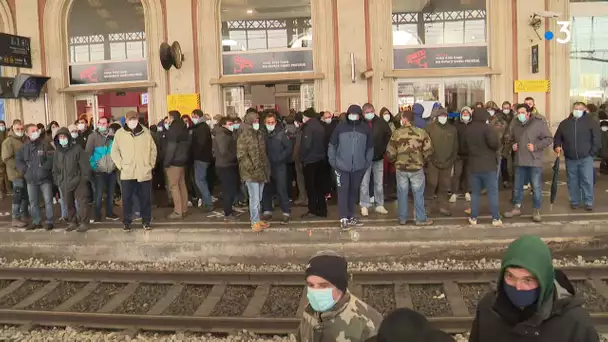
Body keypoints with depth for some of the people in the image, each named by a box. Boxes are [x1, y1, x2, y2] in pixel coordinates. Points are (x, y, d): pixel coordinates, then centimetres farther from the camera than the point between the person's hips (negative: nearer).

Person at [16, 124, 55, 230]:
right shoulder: (25, 147, 6)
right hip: (31, 180, 4)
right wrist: (24, 169, 1)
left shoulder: (45, 144, -7)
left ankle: (49, 221, 9)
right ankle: (36, 222, 23)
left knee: (48, 201, -1)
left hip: (45, 178, -4)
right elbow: (18, 159, 14)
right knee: (33, 202, 12)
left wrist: (44, 168, -17)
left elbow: (52, 158, -13)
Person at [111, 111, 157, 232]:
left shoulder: (146, 132, 2)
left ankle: (146, 221, 21)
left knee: (145, 198, 8)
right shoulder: (120, 133, 0)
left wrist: (151, 164, 2)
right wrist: (121, 165, -4)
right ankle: (127, 222, 16)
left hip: (144, 172, 1)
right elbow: (114, 151, 4)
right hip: (127, 173, -1)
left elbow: (153, 149, 8)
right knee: (127, 199, 4)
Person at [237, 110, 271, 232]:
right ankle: (255, 222, 4)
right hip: (251, 172, -7)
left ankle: (257, 219, 25)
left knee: (258, 198, 14)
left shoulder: (259, 134, 13)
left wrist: (266, 167, 14)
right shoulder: (244, 136, -10)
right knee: (254, 198, -5)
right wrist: (251, 168, -17)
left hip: (261, 171, 7)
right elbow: (241, 155, -14)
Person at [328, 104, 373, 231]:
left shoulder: (366, 129, 1)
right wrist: (332, 161, -2)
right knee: (343, 192, -4)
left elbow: (370, 147, 9)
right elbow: (332, 145, 4)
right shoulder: (340, 127, -3)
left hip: (358, 167, 2)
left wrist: (367, 162, 4)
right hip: (342, 166, -2)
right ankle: (343, 219, -1)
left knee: (353, 192, 12)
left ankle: (350, 217, 23)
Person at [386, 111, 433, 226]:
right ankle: (421, 219, 15)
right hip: (417, 168, 0)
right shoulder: (421, 132, -7)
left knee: (402, 194, 11)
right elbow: (428, 150, -6)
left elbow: (390, 152, -4)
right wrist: (422, 160, 12)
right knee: (418, 194, 9)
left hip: (401, 168, 1)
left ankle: (402, 218, 18)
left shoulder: (396, 133, -7)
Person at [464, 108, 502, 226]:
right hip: (488, 166, -5)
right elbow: (494, 143, -22)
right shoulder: (486, 128, -12)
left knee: (475, 193, 12)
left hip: (473, 166, 5)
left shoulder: (468, 129, 7)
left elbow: (465, 145, 17)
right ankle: (495, 218, 4)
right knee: (493, 192, 2)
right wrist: (497, 145, -2)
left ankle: (473, 218, 14)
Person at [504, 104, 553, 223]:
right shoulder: (516, 125, 9)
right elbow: (511, 139, 23)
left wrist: (536, 146, -18)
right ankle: (516, 208, 27)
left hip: (535, 162, -5)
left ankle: (536, 211, 14)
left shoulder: (539, 123, -8)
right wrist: (512, 145, 2)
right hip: (520, 162, 5)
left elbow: (549, 139, -8)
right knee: (517, 186, 13)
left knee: (536, 187, 2)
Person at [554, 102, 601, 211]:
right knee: (573, 181, 10)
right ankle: (575, 201, 21)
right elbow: (557, 138, 15)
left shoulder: (591, 122, -1)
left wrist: (592, 153, -8)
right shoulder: (564, 123, 8)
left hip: (586, 158, -3)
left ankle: (588, 202, 7)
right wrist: (557, 146, -4)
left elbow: (597, 139, -3)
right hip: (570, 159, 3)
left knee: (587, 181, -3)